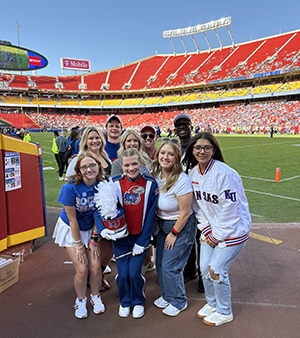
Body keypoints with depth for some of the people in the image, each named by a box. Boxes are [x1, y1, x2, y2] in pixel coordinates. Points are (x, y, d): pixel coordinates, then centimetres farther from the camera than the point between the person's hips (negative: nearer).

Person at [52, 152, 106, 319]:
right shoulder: (70, 188, -26)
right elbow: (72, 219, -18)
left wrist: (94, 240, -6)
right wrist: (78, 244, -11)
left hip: (91, 229, 3)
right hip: (71, 230, -2)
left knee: (95, 266, -1)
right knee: (82, 269, -5)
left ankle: (95, 296, 30)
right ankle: (81, 300, 25)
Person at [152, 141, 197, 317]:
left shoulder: (182, 180, -26)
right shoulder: (156, 175, -6)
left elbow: (185, 213, -20)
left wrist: (174, 234, -12)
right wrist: (155, 224, 11)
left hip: (181, 226, -7)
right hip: (162, 224, 7)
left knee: (170, 266, 0)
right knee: (160, 263, 14)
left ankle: (179, 301, 26)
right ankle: (167, 295, 39)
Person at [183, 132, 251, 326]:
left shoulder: (225, 174, -25)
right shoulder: (193, 172, -2)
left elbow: (230, 211, -22)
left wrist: (216, 236, -14)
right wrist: (205, 230, -1)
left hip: (232, 230, -7)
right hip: (211, 229, 7)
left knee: (216, 270, -1)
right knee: (204, 268, 12)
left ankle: (224, 312, 26)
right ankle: (212, 304, 39)